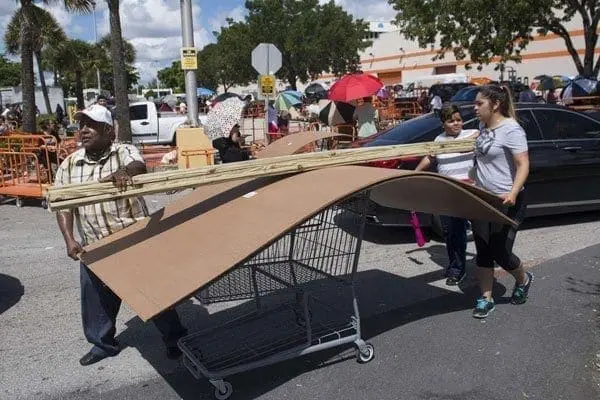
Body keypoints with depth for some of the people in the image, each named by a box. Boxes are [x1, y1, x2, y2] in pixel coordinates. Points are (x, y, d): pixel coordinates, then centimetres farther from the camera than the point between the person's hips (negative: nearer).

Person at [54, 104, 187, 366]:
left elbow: (139, 167, -31)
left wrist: (123, 171, -54)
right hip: (94, 247, 4)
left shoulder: (125, 152, -7)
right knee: (96, 297, 16)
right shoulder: (69, 165, 4)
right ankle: (103, 342, 39)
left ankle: (175, 338, 25)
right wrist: (69, 240, -12)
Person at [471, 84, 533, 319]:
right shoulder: (483, 127, 7)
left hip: (506, 202, -7)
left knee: (500, 252, 0)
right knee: (483, 251, 7)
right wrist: (473, 184, 20)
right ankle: (486, 298, 18)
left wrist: (513, 193, -36)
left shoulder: (511, 129, -16)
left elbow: (523, 165, -22)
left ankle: (523, 280, 31)